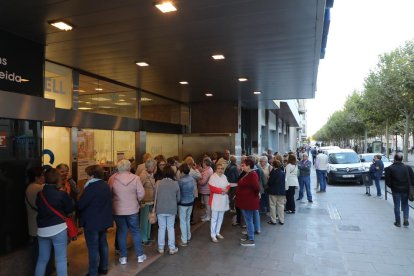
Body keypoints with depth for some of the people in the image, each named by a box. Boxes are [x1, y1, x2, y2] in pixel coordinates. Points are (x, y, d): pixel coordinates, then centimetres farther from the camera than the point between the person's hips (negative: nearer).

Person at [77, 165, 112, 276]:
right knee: (103, 244, 18)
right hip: (104, 220, 8)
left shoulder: (91, 187, -21)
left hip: (92, 222, -8)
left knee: (93, 248, 2)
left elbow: (80, 205, -18)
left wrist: (75, 207, 2)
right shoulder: (106, 185, 6)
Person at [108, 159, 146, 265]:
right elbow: (141, 194, -10)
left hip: (118, 210, 0)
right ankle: (140, 255, 22)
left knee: (121, 232, 14)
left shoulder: (112, 178, -12)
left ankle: (123, 257, 22)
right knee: (135, 231, 14)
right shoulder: (135, 178, -13)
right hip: (133, 209, 0)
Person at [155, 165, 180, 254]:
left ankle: (161, 248, 23)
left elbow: (155, 197, -3)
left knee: (161, 228, 12)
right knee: (171, 228, 12)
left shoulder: (158, 183, -12)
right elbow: (178, 198, 0)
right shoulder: (175, 183, -9)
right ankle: (172, 248, 18)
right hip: (172, 209, 0)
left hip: (160, 209, 0)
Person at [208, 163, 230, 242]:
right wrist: (221, 190, -21)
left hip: (223, 200, 7)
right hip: (215, 200, -7)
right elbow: (212, 188, -19)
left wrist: (226, 189, -10)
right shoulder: (213, 177, -12)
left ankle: (217, 232, 29)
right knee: (214, 218, -2)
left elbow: (228, 185, 12)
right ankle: (213, 235, 7)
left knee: (220, 217, 16)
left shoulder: (224, 176, 9)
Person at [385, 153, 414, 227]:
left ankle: (398, 222, 15)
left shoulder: (389, 169, -12)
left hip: (396, 190, -2)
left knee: (397, 206, 9)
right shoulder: (408, 168, -5)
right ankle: (406, 219, 10)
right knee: (405, 204, 18)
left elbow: (387, 181, -11)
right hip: (405, 190, 2)